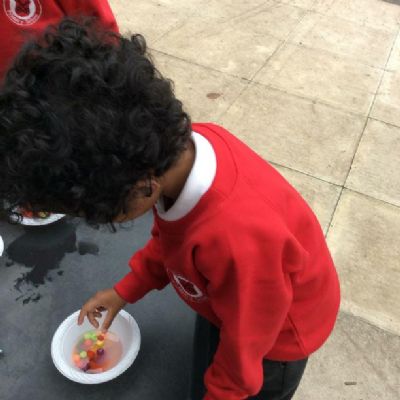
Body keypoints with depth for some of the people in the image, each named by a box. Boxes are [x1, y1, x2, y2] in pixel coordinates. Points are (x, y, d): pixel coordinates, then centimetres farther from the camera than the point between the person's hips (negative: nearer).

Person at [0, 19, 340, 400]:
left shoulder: (238, 239, -48)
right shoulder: (183, 143, -26)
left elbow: (245, 345, -25)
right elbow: (168, 236, -3)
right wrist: (126, 290, -1)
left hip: (278, 330, -5)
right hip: (226, 298, 6)